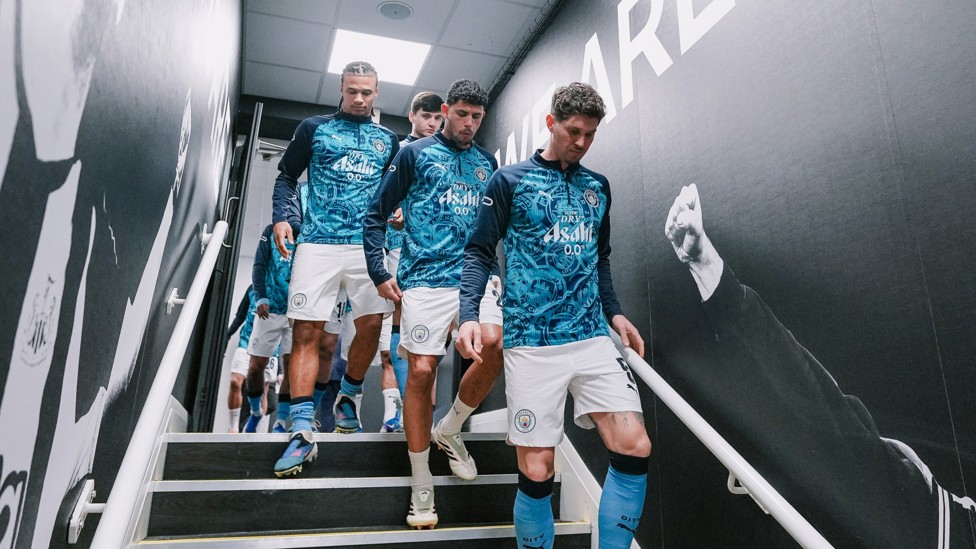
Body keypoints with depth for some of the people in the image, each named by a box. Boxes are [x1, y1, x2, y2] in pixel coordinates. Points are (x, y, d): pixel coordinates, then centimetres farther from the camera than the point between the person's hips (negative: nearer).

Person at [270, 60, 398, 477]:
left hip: (367, 244, 2)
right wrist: (283, 217, -4)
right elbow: (286, 177, 11)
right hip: (317, 243, -2)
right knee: (306, 331, -6)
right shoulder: (314, 128, 10)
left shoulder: (388, 140, 16)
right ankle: (302, 432, -3)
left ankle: (348, 396, 26)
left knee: (371, 324, 0)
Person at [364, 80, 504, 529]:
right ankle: (421, 487, 11)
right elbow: (376, 214, 6)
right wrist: (379, 273, -2)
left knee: (497, 345, -21)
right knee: (421, 372, -5)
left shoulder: (487, 163, 18)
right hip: (424, 280, -3)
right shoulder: (415, 154, 6)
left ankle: (449, 431, 8)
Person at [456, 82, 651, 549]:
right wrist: (469, 314, -14)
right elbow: (479, 252, 0)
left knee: (634, 448, -7)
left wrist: (614, 312, 12)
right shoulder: (510, 180, 2)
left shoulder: (597, 186, 16)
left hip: (593, 337, 4)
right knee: (537, 471, -2)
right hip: (531, 342, -4)